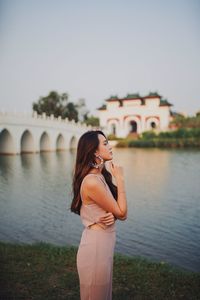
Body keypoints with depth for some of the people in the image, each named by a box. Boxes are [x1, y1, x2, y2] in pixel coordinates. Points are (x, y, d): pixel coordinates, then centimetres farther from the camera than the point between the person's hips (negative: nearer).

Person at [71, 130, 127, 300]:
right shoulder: (92, 182, -25)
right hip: (96, 246, -8)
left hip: (104, 243, 8)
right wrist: (120, 180, -13)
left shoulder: (101, 177, 3)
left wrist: (112, 216, -17)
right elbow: (121, 213, -17)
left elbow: (120, 213, 5)